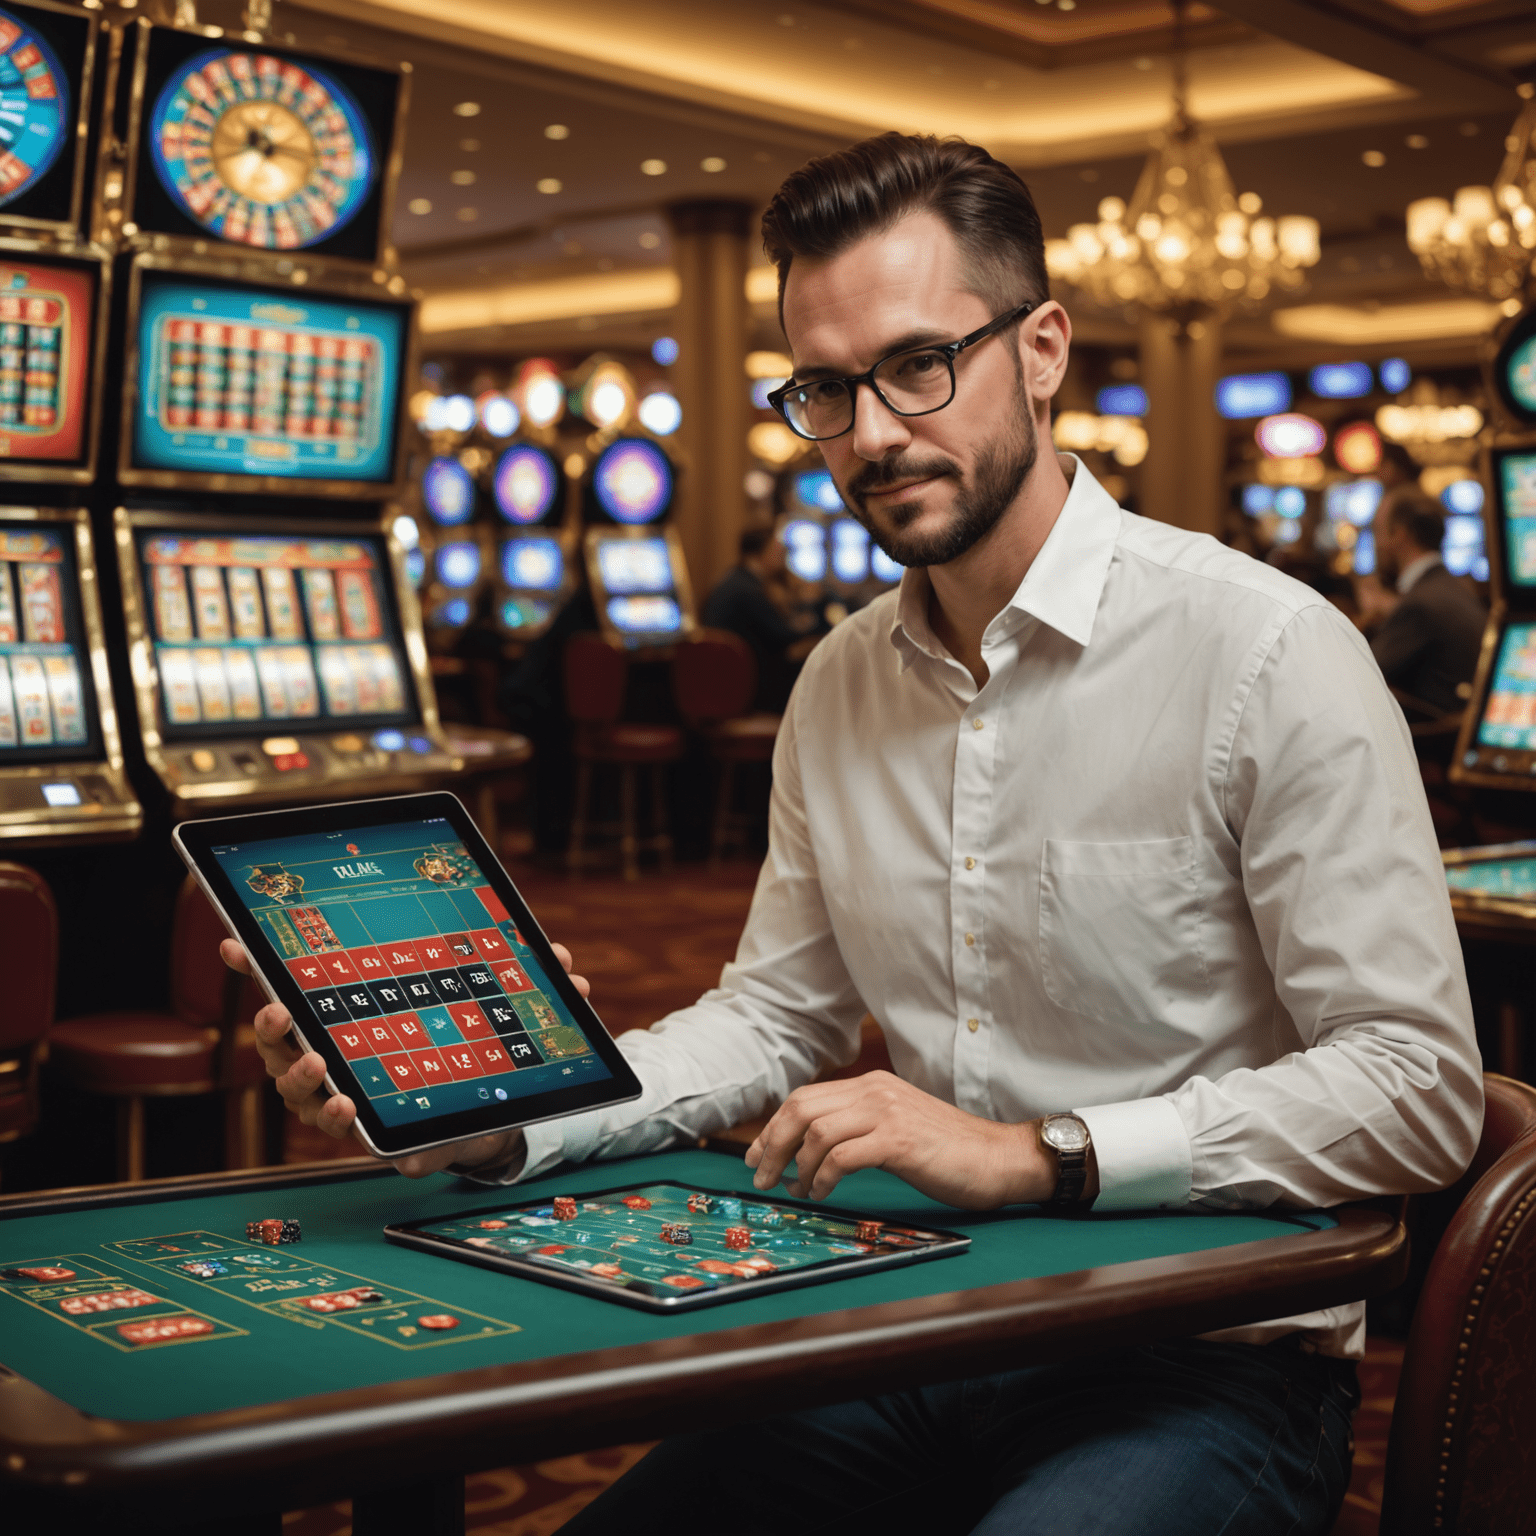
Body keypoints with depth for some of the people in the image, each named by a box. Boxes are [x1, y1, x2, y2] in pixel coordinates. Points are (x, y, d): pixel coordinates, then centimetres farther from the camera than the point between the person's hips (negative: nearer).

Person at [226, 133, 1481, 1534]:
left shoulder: (1264, 650, -12)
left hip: (1201, 1361, -4)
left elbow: (1419, 1092, -14)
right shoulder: (840, 684, 9)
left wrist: (1039, 1153, -21)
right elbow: (772, 1020, 13)